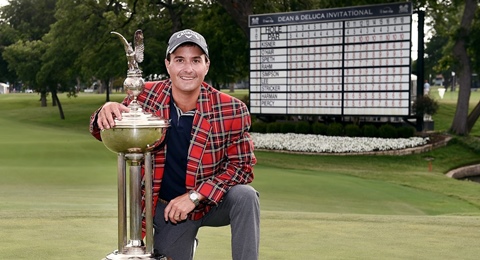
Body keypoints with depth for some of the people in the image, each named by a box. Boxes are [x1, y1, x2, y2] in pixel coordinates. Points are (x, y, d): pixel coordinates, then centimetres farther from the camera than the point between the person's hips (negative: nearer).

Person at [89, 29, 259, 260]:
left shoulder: (232, 110, -16)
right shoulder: (146, 97, -11)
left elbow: (241, 165, -11)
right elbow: (104, 133, 0)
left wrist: (194, 196, -22)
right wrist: (107, 111, -26)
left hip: (212, 203, -2)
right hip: (166, 208, 2)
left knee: (245, 196, -30)